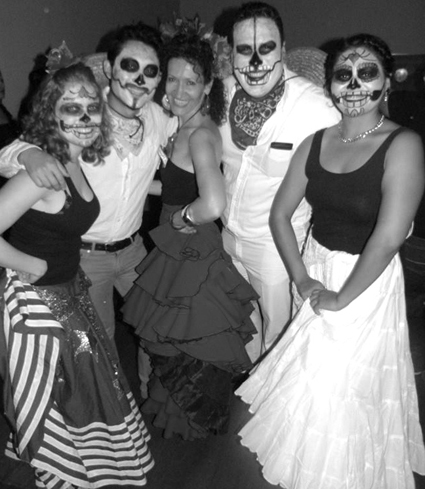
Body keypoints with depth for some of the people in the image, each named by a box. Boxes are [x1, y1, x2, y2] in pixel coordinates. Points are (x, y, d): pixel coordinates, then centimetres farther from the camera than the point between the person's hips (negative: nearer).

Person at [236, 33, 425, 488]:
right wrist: (303, 281, -5)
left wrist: (341, 298, -15)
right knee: (309, 386, 19)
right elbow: (280, 214, 1)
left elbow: (388, 238, -23)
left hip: (366, 284, -5)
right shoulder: (316, 142, -1)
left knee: (341, 395, 7)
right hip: (316, 276, 5)